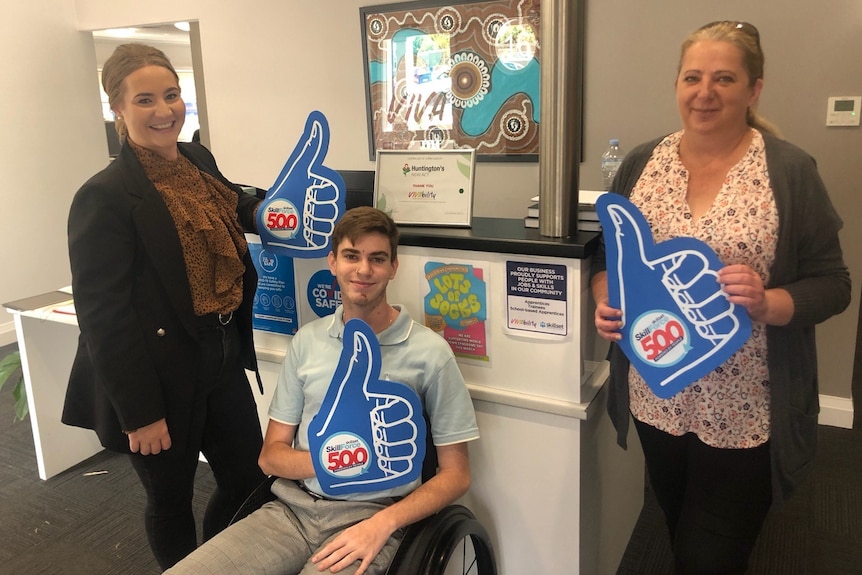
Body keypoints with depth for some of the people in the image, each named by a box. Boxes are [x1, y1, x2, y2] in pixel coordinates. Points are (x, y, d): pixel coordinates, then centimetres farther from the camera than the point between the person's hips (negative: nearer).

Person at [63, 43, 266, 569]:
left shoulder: (199, 160, 4)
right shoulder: (105, 196, -17)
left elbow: (237, 208, 27)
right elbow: (103, 317, -17)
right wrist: (141, 413, -15)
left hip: (223, 358, 7)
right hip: (161, 376, -7)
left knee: (250, 479, 17)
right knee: (172, 500, 14)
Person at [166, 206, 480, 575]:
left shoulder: (429, 352, -7)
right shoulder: (307, 340, 5)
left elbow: (455, 474, -3)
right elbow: (271, 455, 8)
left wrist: (382, 524, -16)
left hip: (368, 517, -3)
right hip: (292, 506, 3)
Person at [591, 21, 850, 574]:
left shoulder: (790, 169, -8)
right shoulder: (641, 162, 2)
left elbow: (832, 285, -6)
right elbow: (607, 253, 9)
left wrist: (768, 303, -25)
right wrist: (605, 300, -10)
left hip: (745, 413, -3)